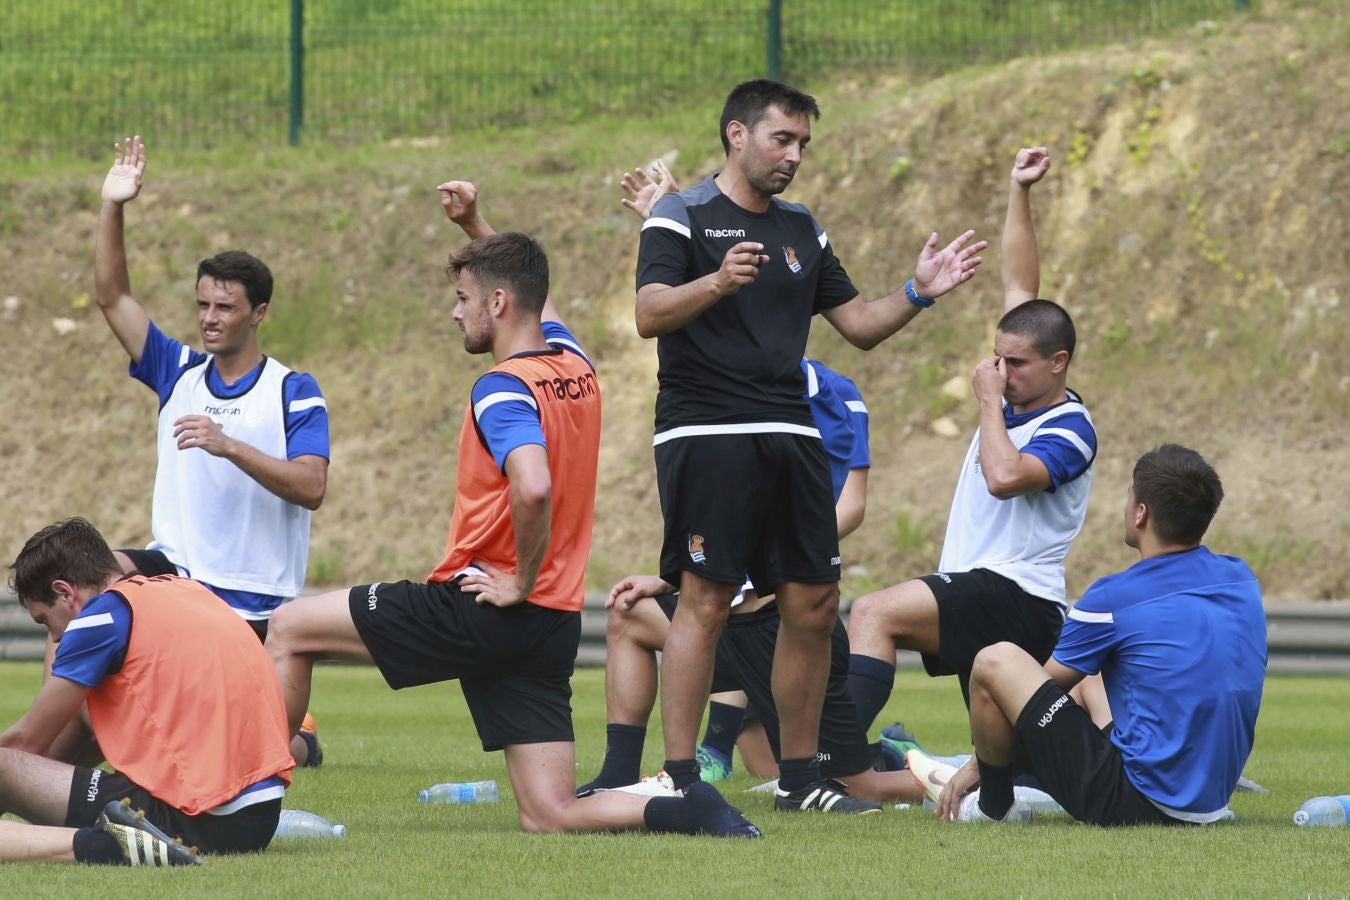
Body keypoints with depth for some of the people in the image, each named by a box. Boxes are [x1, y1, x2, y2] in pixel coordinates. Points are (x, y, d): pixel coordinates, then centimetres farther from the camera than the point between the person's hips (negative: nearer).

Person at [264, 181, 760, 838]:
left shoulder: (503, 389, -14)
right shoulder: (574, 365, 11)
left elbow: (533, 488, -34)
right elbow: (530, 293, 35)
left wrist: (522, 582, -20)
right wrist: (474, 225, 31)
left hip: (481, 609, -8)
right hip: (555, 629, 8)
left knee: (290, 628, 7)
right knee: (550, 818, 4)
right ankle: (694, 814, -16)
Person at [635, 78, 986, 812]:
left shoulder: (800, 231, 19)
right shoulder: (682, 217, -1)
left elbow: (858, 324, 23)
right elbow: (650, 314, -15)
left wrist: (917, 295, 5)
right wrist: (717, 284, -33)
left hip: (790, 437, 7)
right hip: (705, 435, -7)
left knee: (813, 605, 3)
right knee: (705, 601, -11)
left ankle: (800, 776, 12)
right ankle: (679, 778, -10)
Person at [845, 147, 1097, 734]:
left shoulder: (1070, 431, -12)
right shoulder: (1018, 394, 12)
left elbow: (1005, 476, -31)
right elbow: (1019, 288, 18)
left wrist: (988, 402, -16)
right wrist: (1019, 193, 16)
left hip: (1015, 595, -10)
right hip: (980, 597, 10)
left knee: (875, 613, -29)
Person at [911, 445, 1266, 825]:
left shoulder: (1114, 599, -12)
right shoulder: (1243, 579, 5)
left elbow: (1045, 685, 3)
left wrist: (977, 765, 20)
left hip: (1135, 803, -8)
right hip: (1212, 802, 8)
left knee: (995, 662, -2)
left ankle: (993, 806, 18)